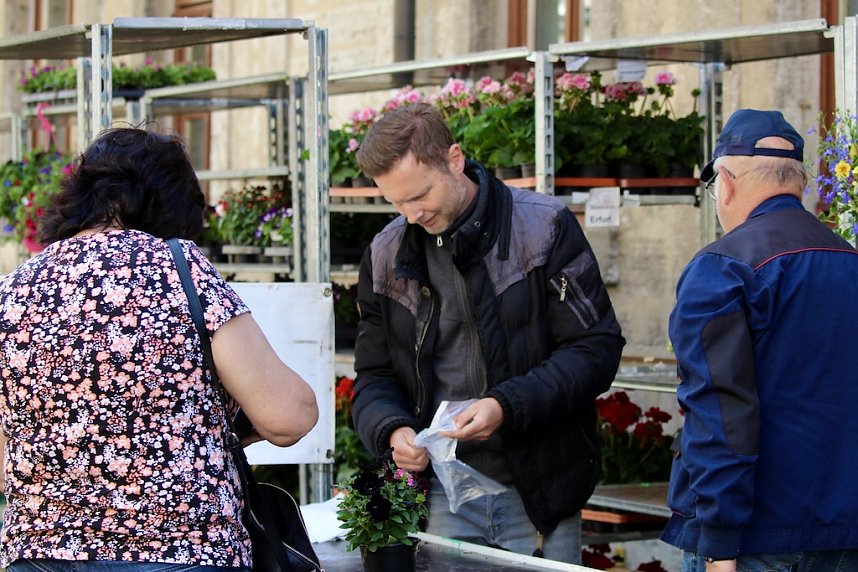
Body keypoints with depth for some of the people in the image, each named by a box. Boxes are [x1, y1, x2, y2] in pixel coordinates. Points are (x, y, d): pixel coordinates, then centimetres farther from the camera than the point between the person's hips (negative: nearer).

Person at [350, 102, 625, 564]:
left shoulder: (543, 227, -7)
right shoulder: (386, 255, 6)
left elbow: (597, 348, -9)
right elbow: (374, 376, 12)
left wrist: (507, 406, -22)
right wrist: (393, 430, -11)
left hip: (537, 493, -3)